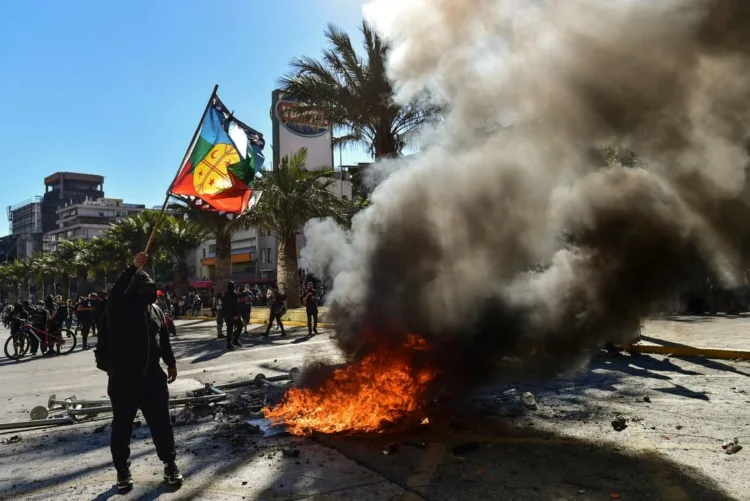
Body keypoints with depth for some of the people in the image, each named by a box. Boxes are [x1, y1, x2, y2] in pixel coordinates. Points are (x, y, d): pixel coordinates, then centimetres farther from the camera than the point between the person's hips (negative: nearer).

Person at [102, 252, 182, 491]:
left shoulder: (155, 309, 8)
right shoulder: (118, 308, -8)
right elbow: (115, 293, -32)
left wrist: (170, 363, 17)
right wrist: (133, 268, -39)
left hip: (152, 375, 4)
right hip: (123, 378, -4)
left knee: (161, 421, 9)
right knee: (122, 425, 8)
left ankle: (169, 463, 22)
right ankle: (122, 469, 24)